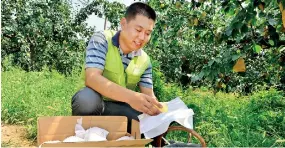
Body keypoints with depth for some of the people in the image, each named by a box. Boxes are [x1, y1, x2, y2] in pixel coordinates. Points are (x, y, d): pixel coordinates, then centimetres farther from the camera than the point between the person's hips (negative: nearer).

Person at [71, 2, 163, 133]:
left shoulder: (145, 60, 0)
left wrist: (158, 111, -26)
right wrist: (130, 96, -44)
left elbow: (148, 95, 0)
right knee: (87, 99, -37)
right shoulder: (101, 40, -14)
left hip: (121, 108, 4)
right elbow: (92, 78, -29)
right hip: (93, 104, -3)